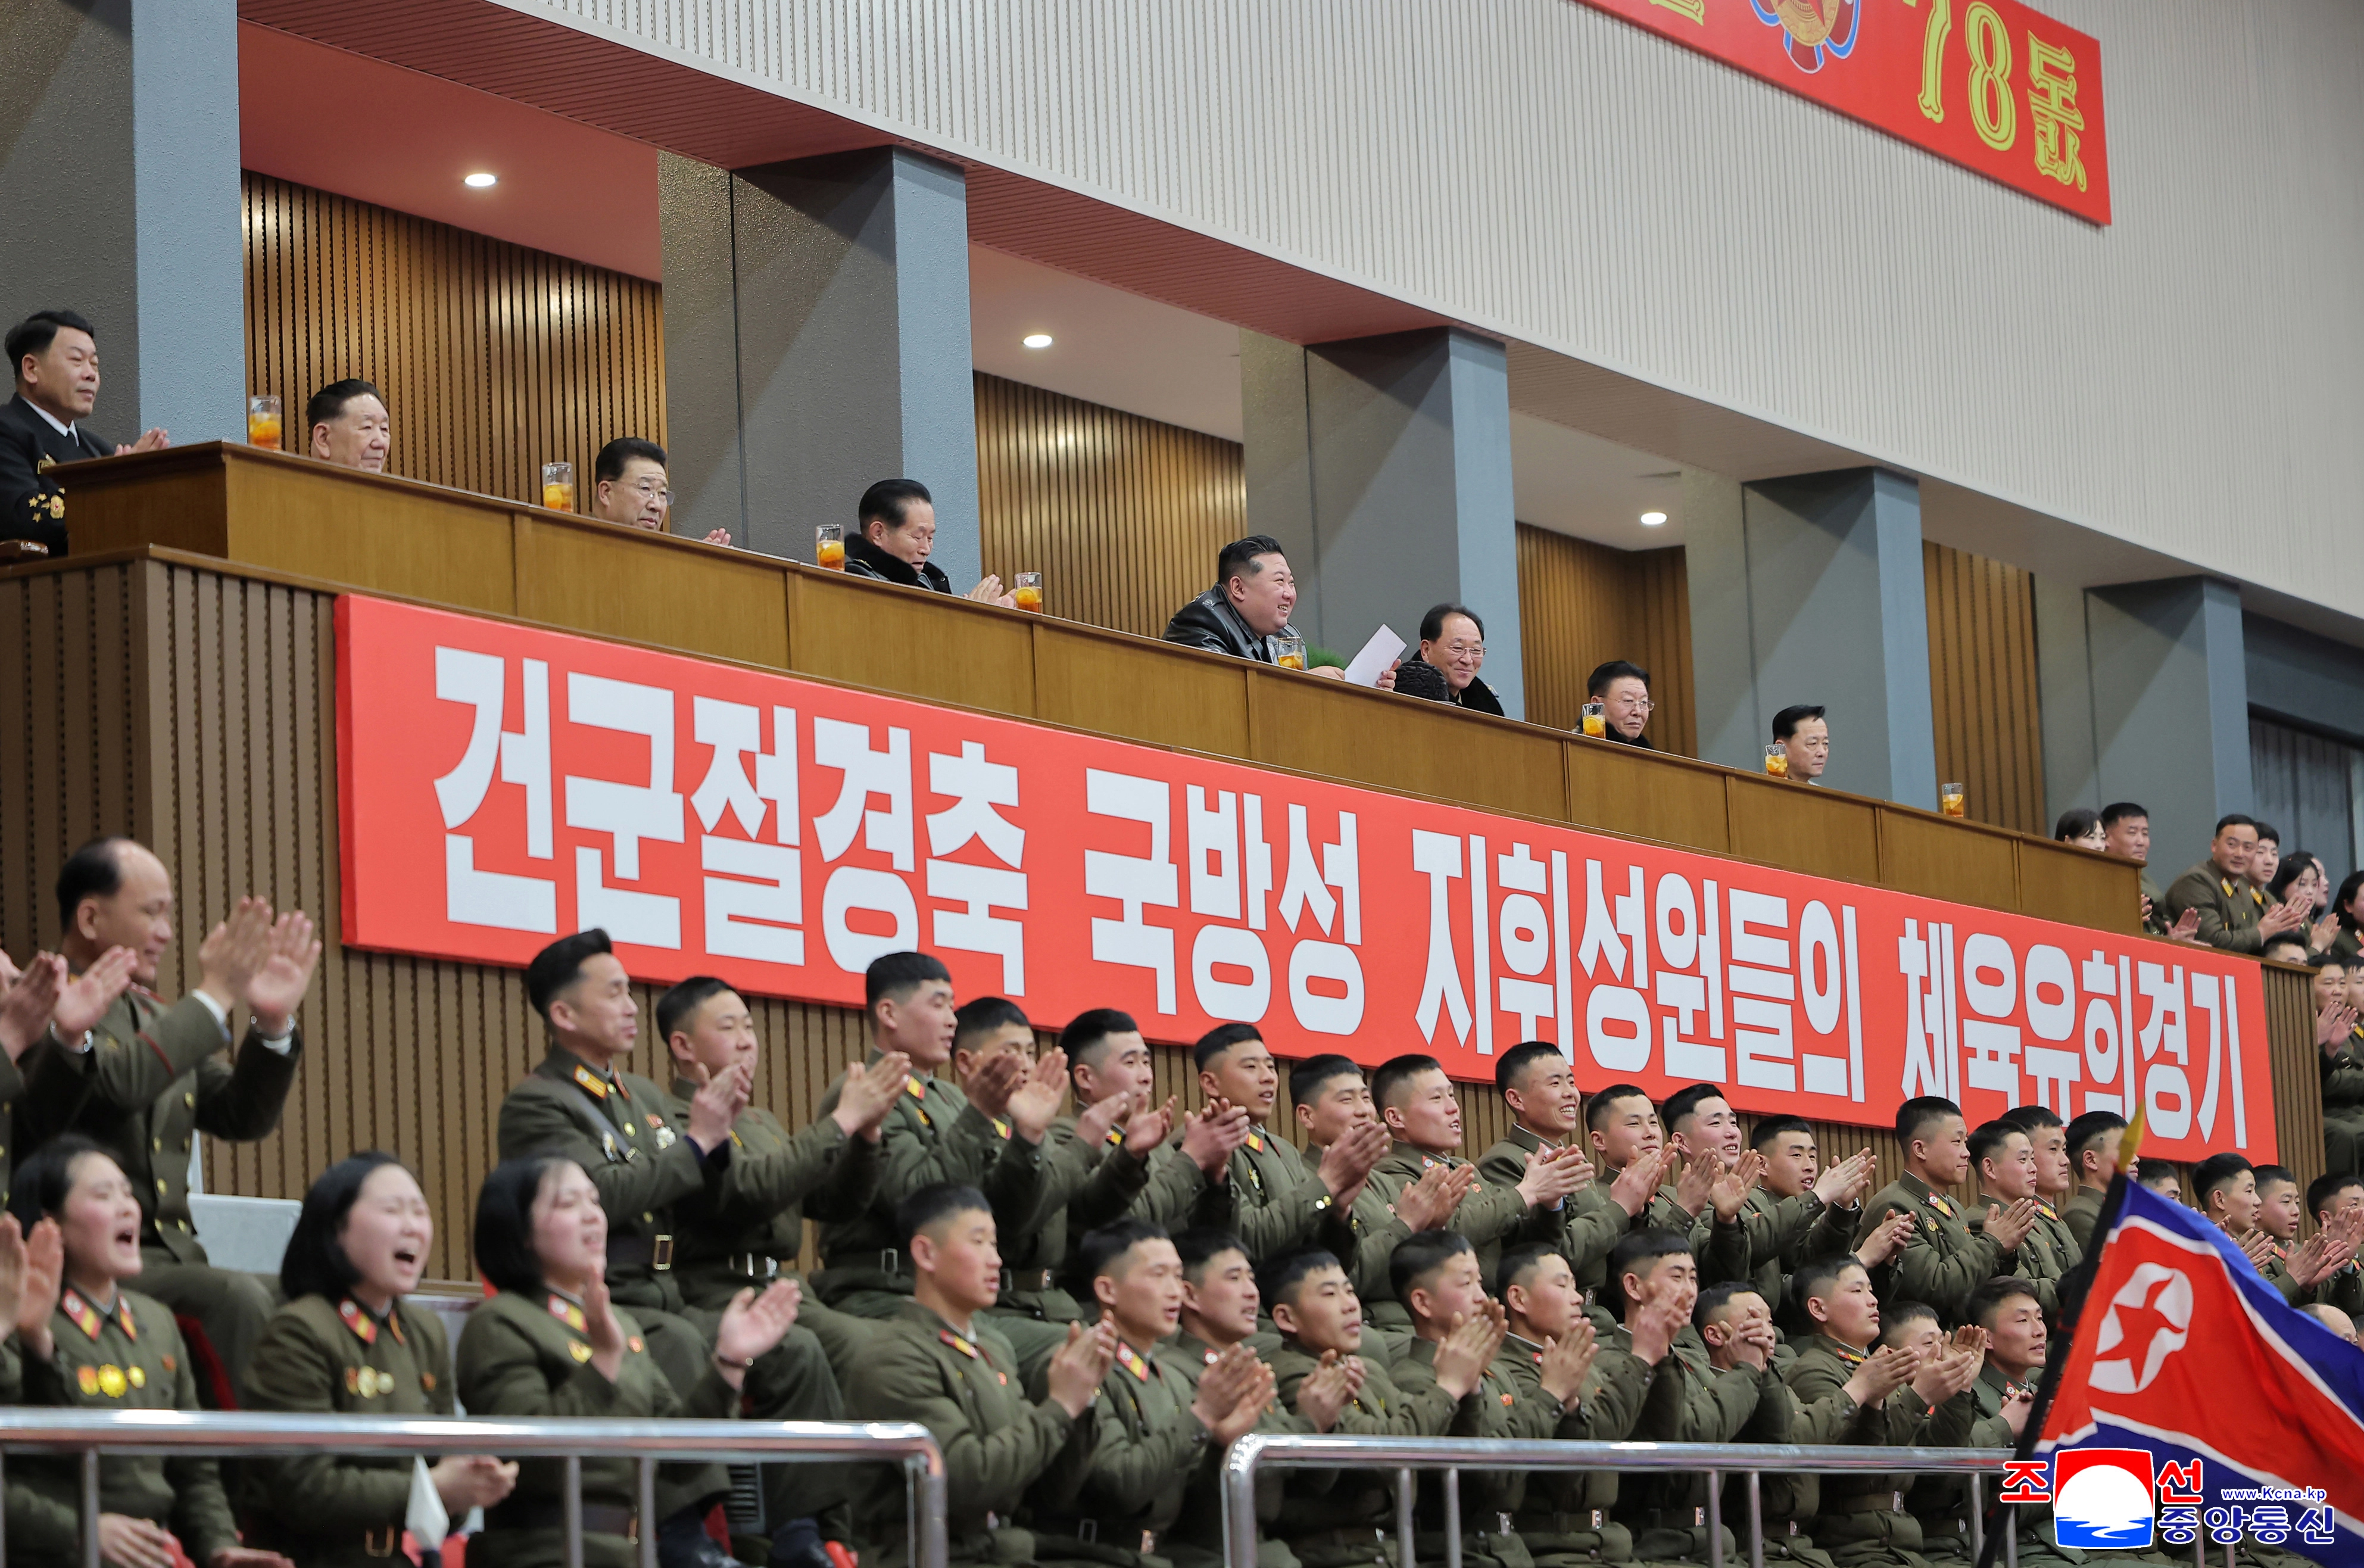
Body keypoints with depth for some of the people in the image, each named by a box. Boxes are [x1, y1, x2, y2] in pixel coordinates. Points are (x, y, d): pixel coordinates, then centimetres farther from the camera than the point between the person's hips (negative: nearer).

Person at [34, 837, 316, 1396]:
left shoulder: (160, 1020, 23)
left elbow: (241, 1117, 19)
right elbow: (116, 1081, -23)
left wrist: (273, 1025, 2)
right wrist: (214, 999, -14)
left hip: (172, 1261, 8)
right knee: (239, 1301, -29)